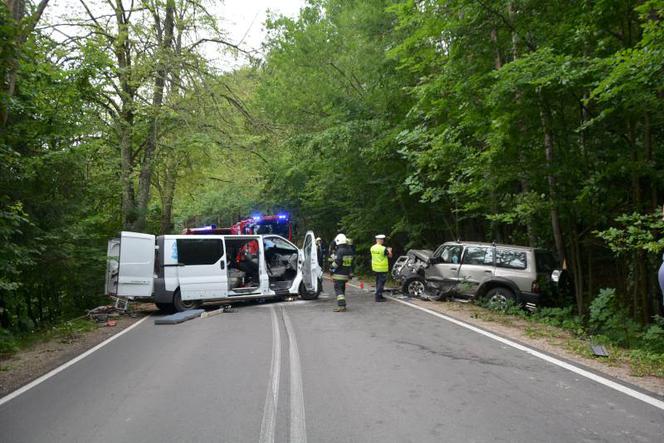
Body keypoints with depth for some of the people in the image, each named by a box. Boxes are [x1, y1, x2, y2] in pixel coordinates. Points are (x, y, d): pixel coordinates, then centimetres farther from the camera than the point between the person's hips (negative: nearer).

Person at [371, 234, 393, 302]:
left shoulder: (372, 248, 3)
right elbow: (390, 256, -9)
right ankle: (378, 297, -2)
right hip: (382, 268, -8)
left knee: (378, 281, 18)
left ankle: (379, 295, 26)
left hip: (375, 267, 8)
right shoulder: (383, 249, -20)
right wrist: (389, 251, 12)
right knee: (381, 282, -2)